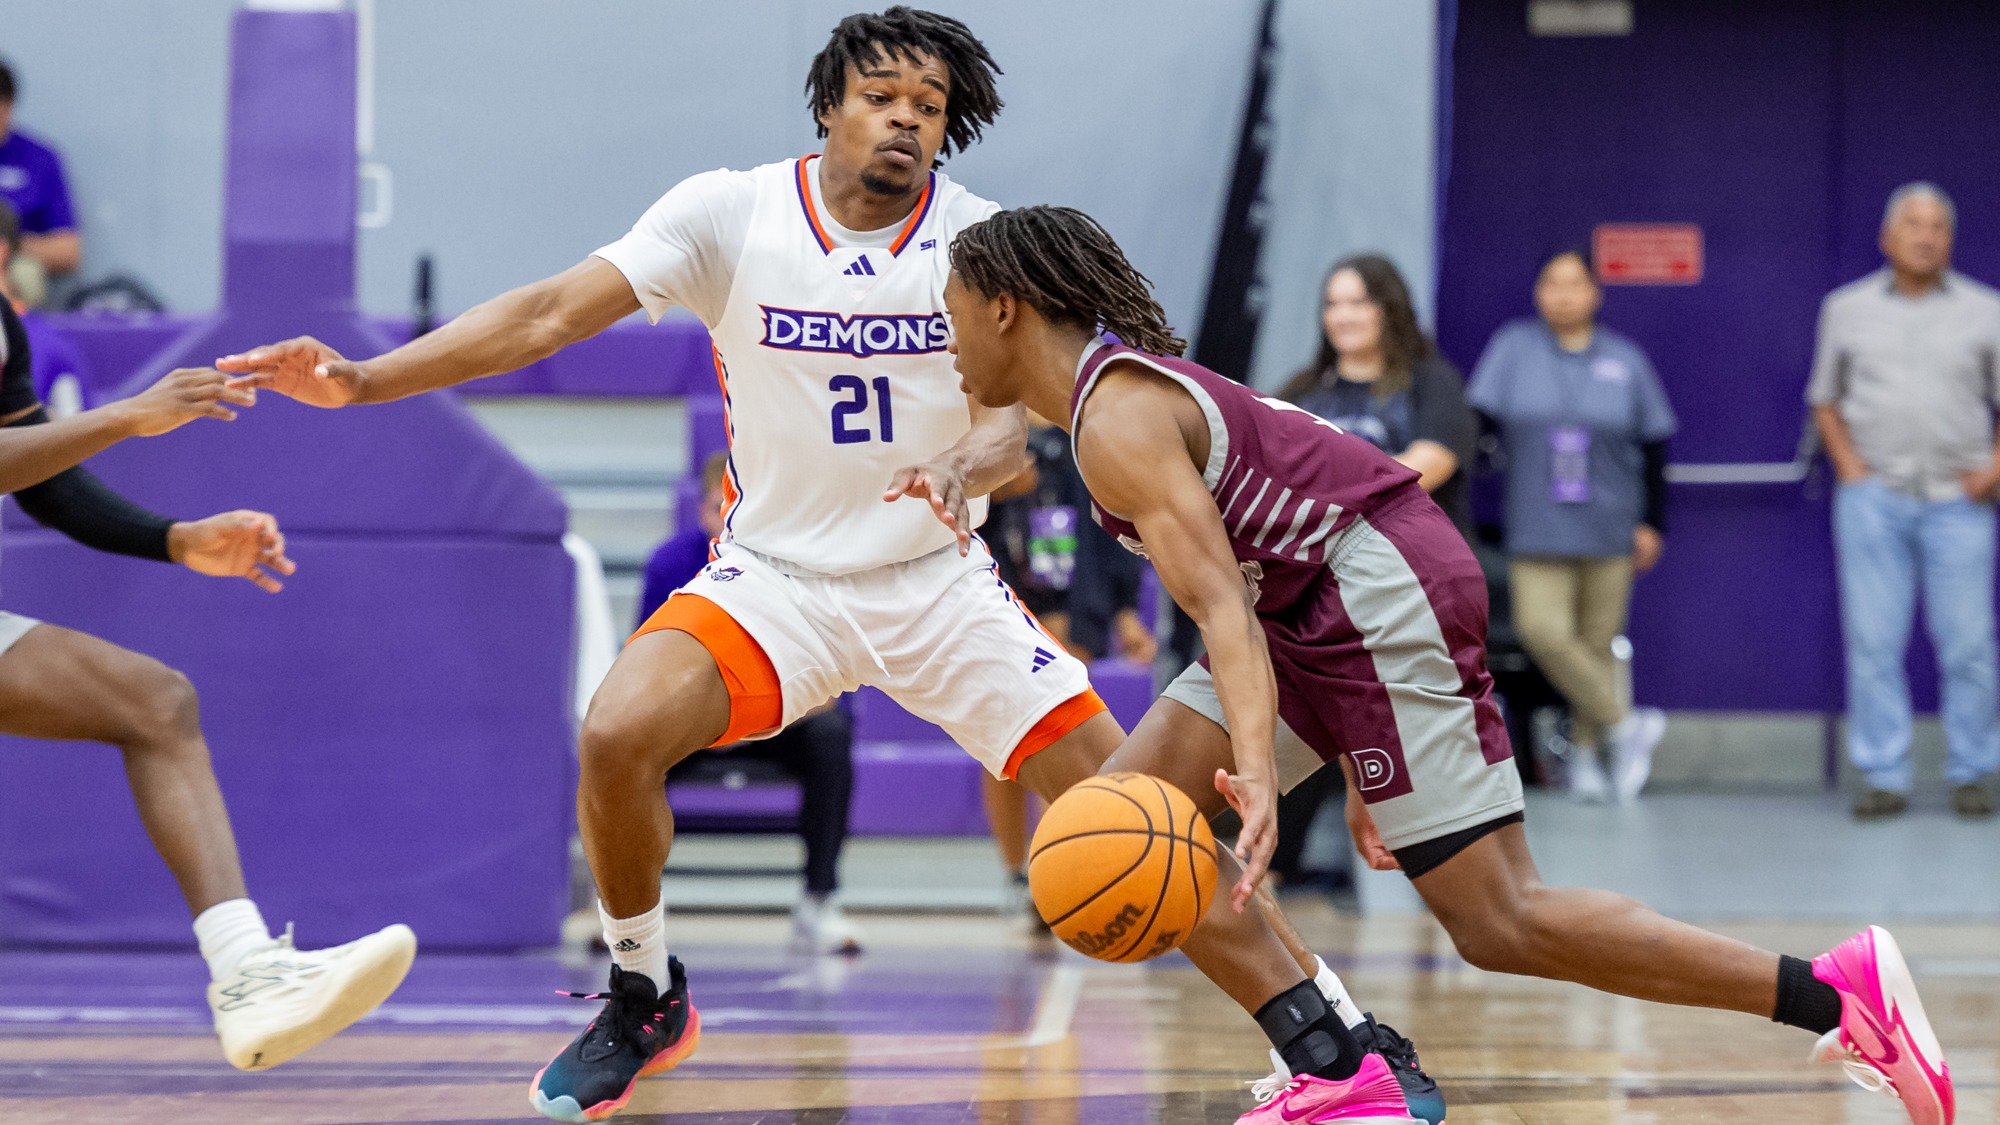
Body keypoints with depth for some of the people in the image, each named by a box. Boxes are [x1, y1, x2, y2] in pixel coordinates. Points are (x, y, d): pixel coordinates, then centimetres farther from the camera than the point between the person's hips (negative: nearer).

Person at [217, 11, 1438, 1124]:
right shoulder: (731, 214, -10)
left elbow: (1012, 414, -17)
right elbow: (554, 310, -15)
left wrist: (974, 466, -43)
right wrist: (362, 380, -24)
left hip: (939, 580, 0)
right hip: (775, 574, 0)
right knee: (618, 737, -25)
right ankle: (645, 1004, 1)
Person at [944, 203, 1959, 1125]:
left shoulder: (1117, 420, -13)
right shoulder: (1131, 387, 19)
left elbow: (1221, 604, -28)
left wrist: (1257, 773, -41)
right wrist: (1351, 770, 22)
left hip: (1381, 590, -11)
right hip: (1319, 608, 11)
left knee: (1498, 922, -12)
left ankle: (1840, 993, -12)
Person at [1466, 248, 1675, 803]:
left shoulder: (1625, 361, 5)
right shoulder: (1514, 347, 3)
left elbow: (1653, 446, 11)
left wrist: (1652, 523, 10)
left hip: (1608, 528, 1)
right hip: (1537, 528, -1)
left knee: (1597, 642, 1)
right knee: (1541, 629, -16)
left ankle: (1585, 755, 16)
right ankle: (1624, 724, -1)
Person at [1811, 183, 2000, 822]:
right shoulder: (1848, 309, 10)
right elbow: (1825, 399, 16)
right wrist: (1848, 464, 1)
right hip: (1874, 498, 1)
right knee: (1873, 642, -2)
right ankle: (1883, 776, 3)